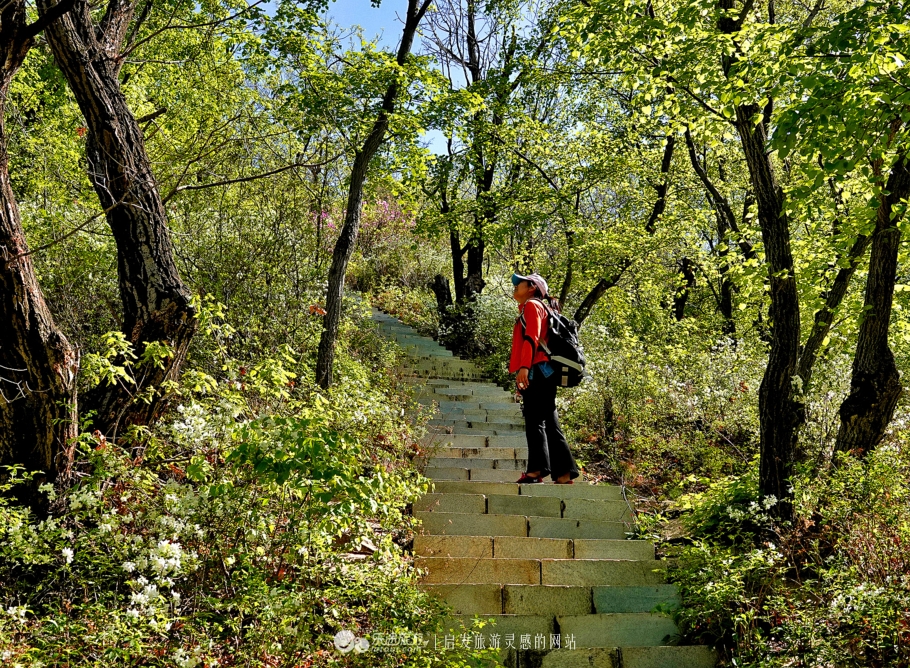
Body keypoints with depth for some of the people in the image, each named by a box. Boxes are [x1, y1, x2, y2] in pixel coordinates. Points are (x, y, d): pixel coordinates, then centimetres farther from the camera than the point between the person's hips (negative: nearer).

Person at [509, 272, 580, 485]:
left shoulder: (532, 305, 2)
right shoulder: (528, 309, 29)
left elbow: (531, 338, -13)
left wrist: (524, 367, -24)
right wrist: (523, 375, 24)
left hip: (536, 371, -9)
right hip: (542, 374, 9)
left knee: (534, 419, -16)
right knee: (549, 423, 6)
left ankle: (536, 469, -23)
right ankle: (564, 474, 5)